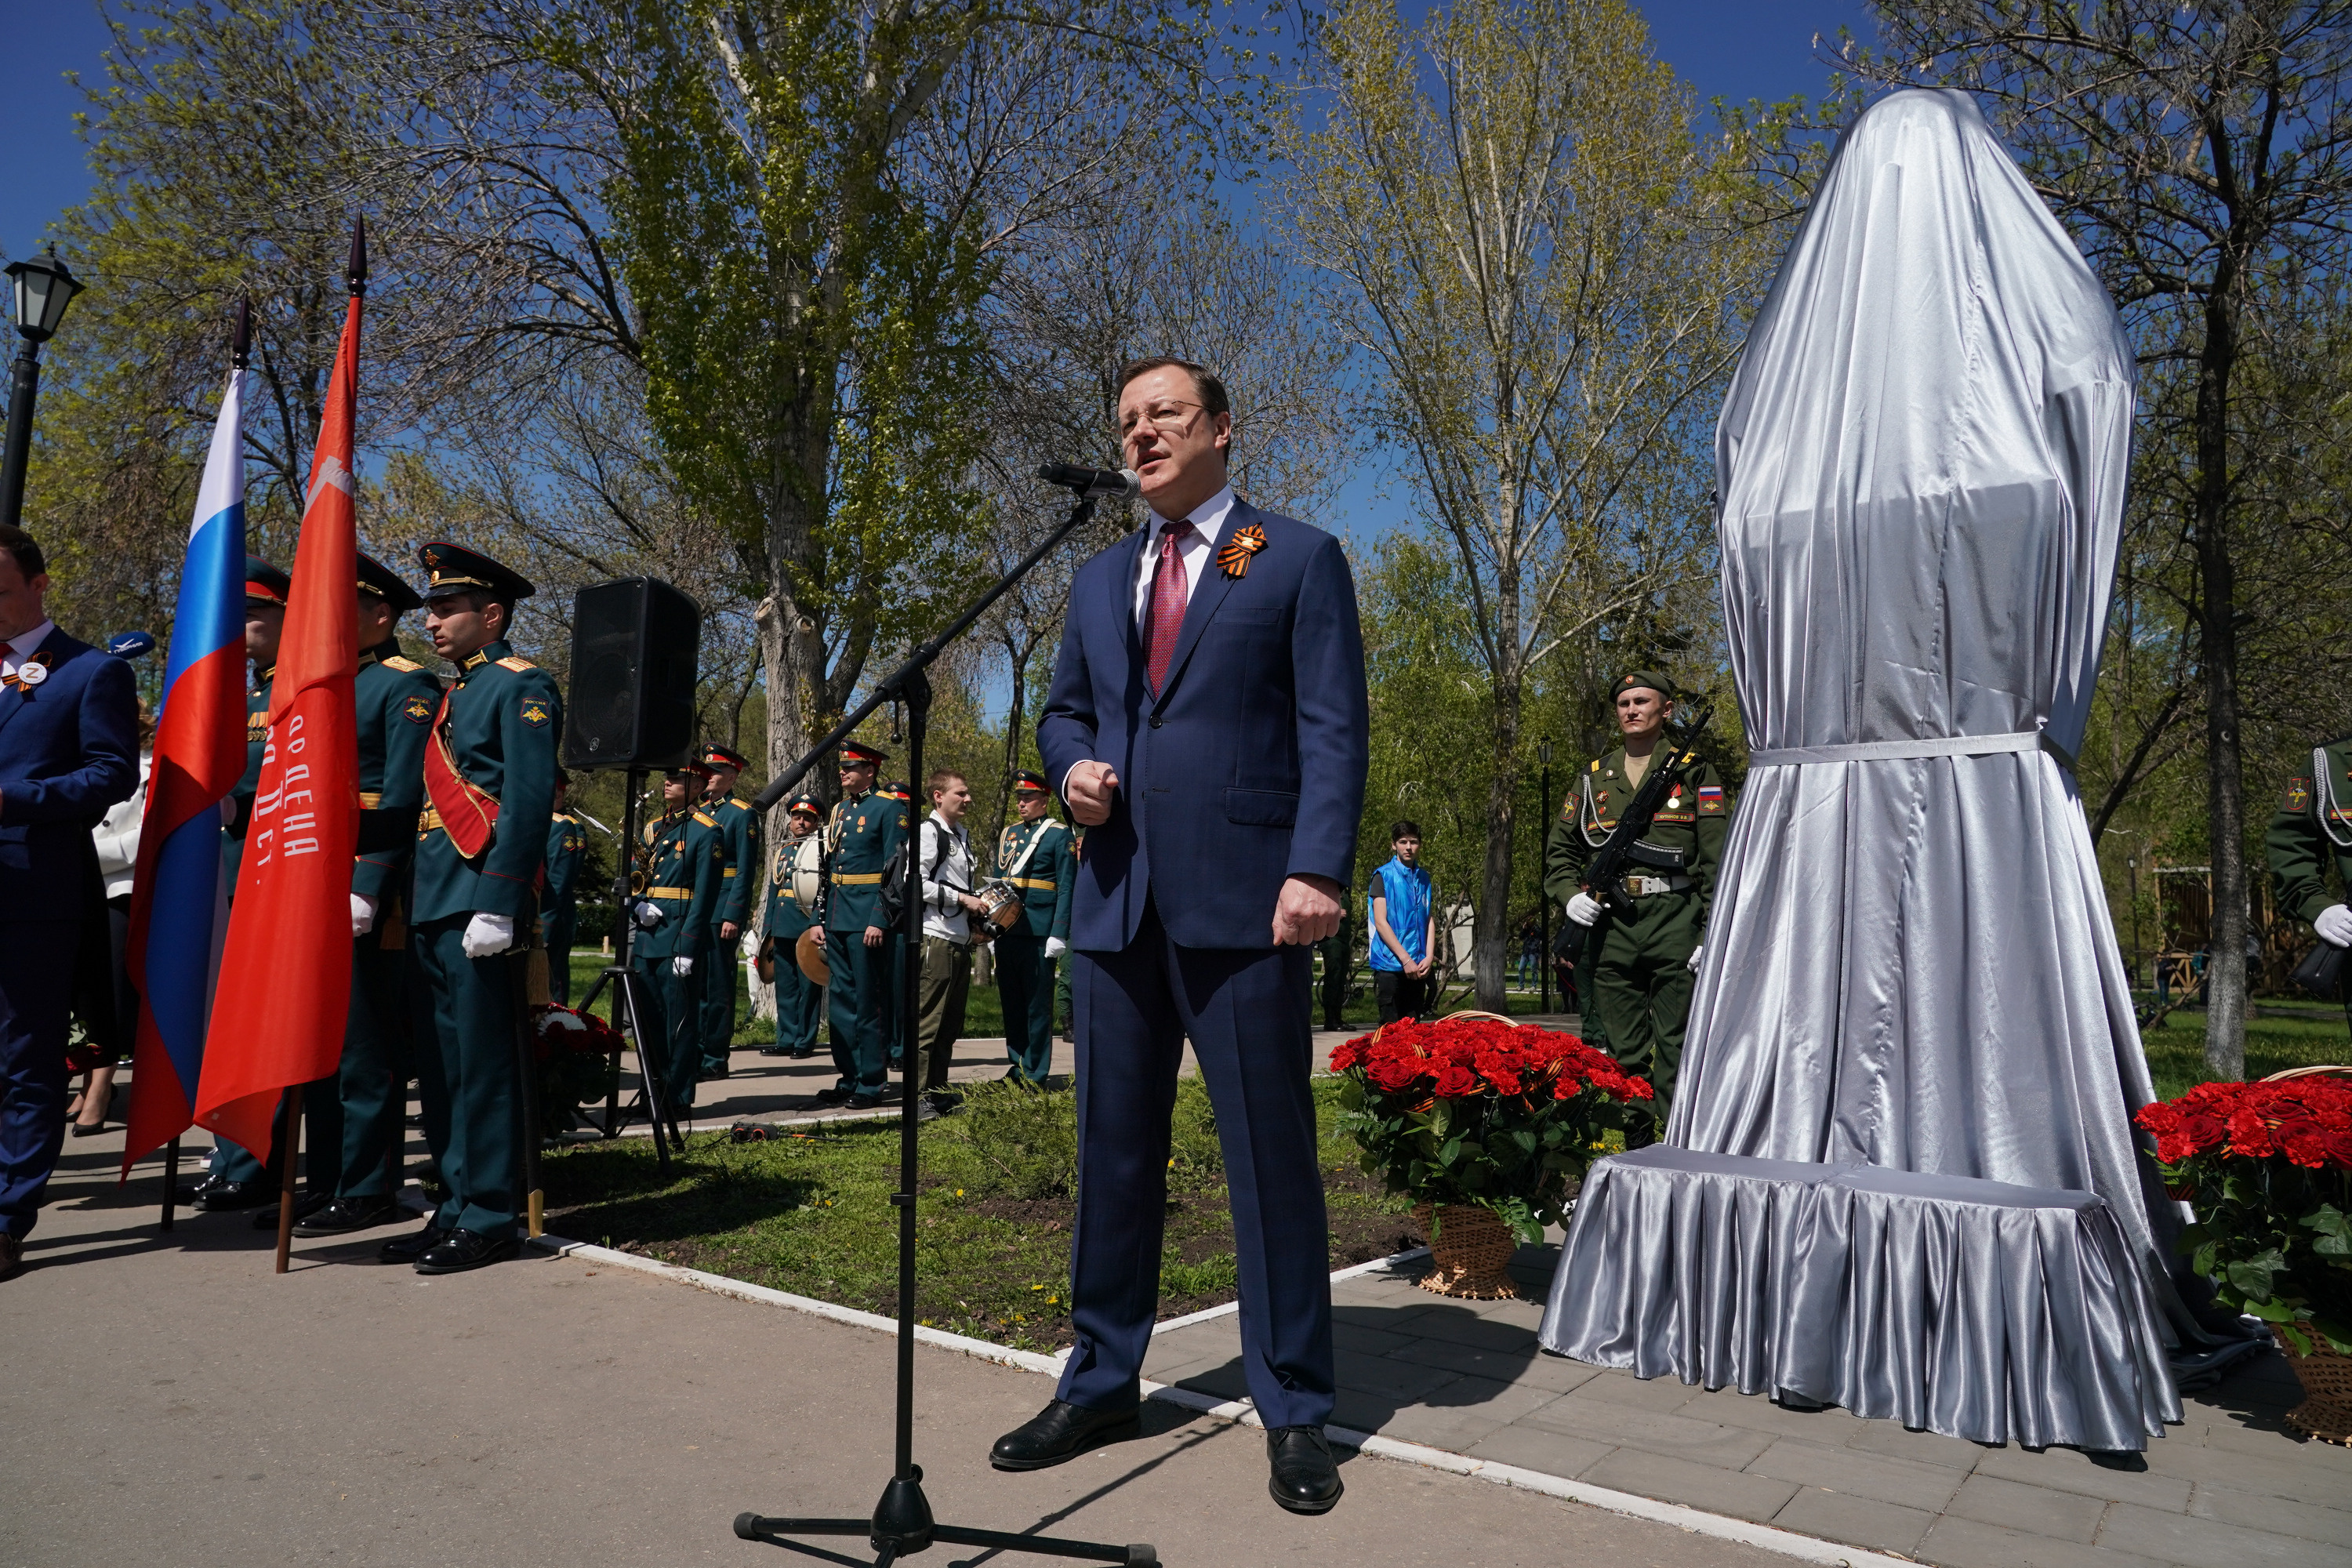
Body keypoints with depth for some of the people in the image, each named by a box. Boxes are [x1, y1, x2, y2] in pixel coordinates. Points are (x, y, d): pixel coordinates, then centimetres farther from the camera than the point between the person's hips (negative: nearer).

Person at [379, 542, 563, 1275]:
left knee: (481, 1064, -4)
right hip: (431, 910, 9)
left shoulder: (522, 687, -6)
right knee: (439, 1068, 12)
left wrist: (498, 908, -21)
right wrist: (411, 901, 16)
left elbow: (529, 802, -15)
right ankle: (458, 1208, 21)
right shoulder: (453, 694, 21)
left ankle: (490, 1219, 5)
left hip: (477, 907, -9)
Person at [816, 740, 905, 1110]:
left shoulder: (889, 809, -7)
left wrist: (879, 922, -18)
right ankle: (848, 1078, 21)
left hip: (867, 922, -8)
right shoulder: (839, 811, 16)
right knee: (841, 1002, 12)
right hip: (838, 921, 8)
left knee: (869, 1003, -2)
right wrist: (821, 919, 14)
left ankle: (870, 1085, 6)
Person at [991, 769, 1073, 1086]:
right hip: (1007, 930, 6)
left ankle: (1035, 1076, 8)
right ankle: (1017, 1067, 20)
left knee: (1037, 1005, 1)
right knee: (1011, 1002, 10)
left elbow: (1066, 888, -6)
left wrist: (1059, 935, -12)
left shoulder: (1060, 835, -2)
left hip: (1039, 934, -6)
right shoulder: (1008, 834, 16)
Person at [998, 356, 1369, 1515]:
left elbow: (1333, 727, -4)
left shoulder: (1298, 559, 4)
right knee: (1112, 1150, 12)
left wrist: (1317, 868, -15)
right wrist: (1073, 766, 0)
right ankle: (1100, 1383, 27)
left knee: (1271, 1155, 1)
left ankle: (1295, 1410, 16)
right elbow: (1063, 710, 23)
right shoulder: (1098, 579, 20)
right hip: (1118, 899, 5)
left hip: (1243, 899, -5)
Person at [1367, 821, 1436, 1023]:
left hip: (1418, 967, 5)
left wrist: (1429, 957, -1)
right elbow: (1381, 922, -8)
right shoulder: (1383, 876, -2)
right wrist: (1405, 959, -12)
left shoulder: (1423, 877, 14)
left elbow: (1430, 920, 12)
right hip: (1390, 965, -5)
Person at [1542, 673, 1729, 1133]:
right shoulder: (1595, 777, 17)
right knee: (1623, 1051, 7)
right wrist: (1569, 894, 2)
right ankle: (1637, 1152, 16)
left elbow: (1718, 861, 1)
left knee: (1677, 1050, -5)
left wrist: (1713, 935, -8)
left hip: (1674, 922, -3)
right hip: (1610, 924, 4)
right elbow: (1559, 849, 22)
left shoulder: (1694, 774, 7)